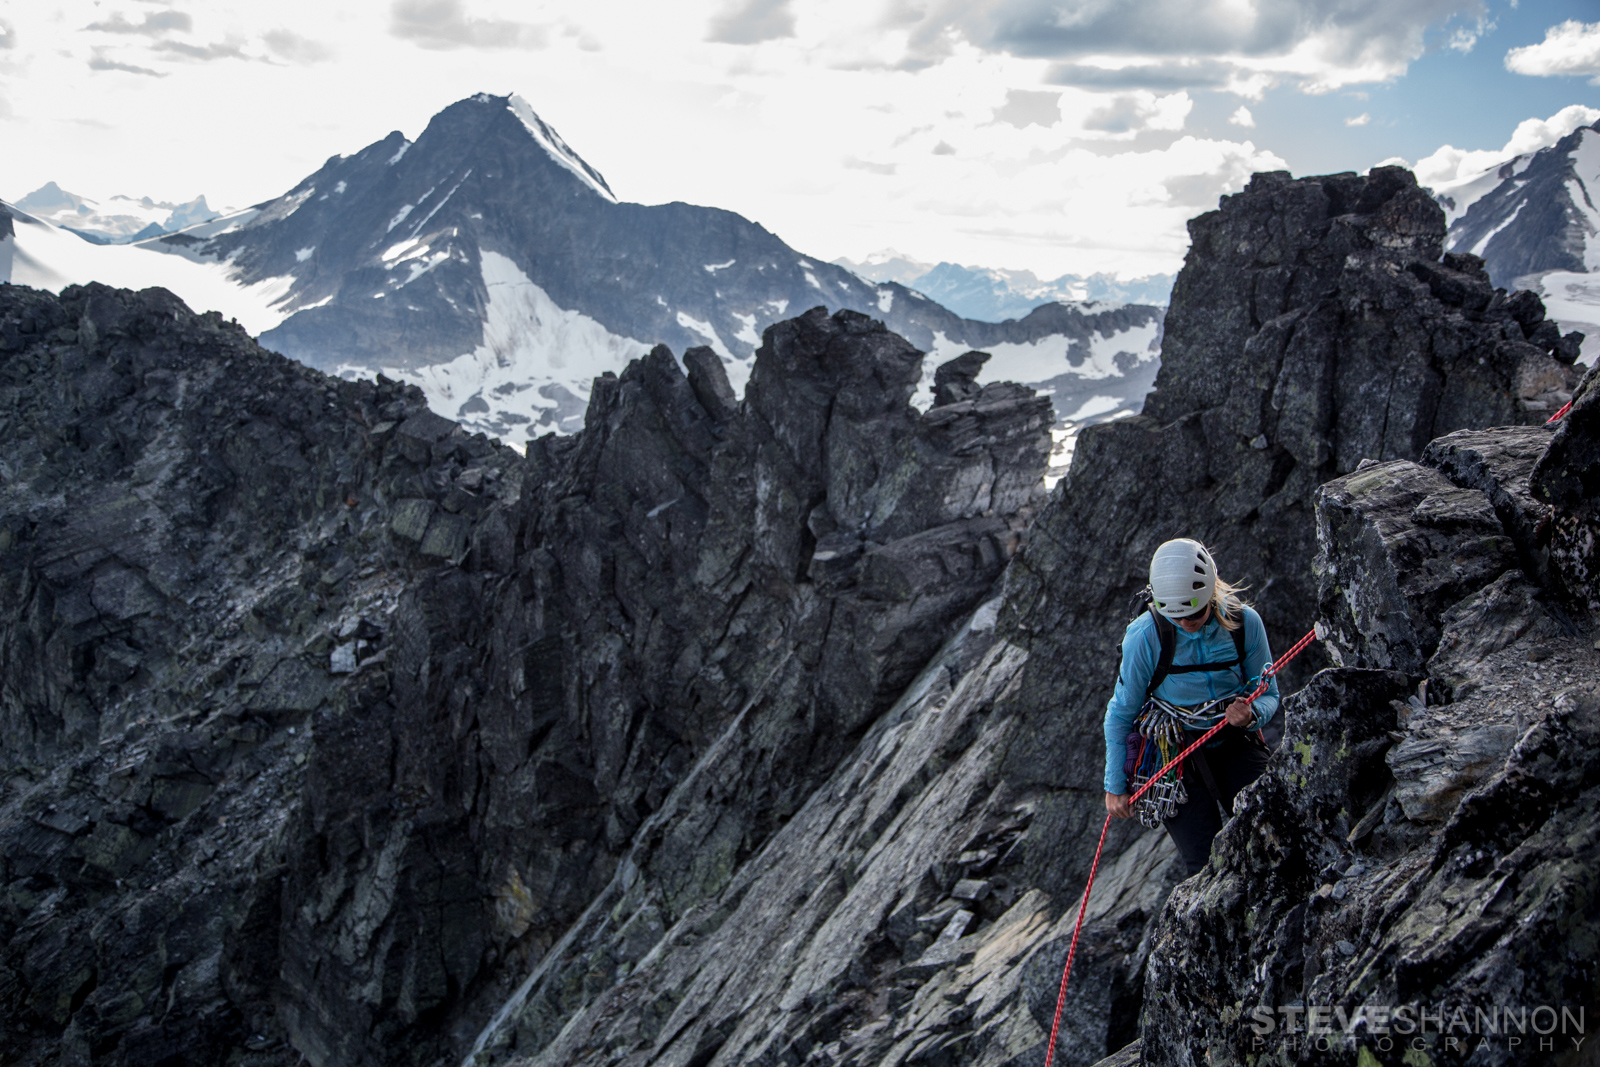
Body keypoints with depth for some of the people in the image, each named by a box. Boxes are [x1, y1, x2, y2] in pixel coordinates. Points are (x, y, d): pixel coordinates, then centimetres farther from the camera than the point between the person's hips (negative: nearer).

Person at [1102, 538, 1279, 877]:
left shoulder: (1244, 621, -12)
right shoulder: (1144, 637, -18)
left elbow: (1268, 694, 1)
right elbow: (1120, 714, -5)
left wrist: (1252, 715, -24)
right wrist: (1115, 786, 0)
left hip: (1236, 746, 2)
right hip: (1176, 756, -2)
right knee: (1207, 866, -13)